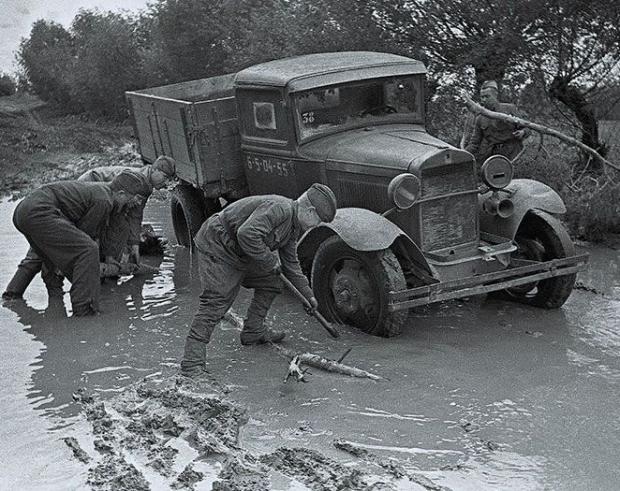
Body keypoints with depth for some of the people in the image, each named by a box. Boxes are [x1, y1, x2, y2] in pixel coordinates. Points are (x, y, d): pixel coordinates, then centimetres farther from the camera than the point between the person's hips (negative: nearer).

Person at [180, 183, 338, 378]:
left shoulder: (293, 225, 7)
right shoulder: (280, 208, -26)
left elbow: (290, 263, 18)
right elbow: (247, 234, -38)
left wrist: (309, 295, 20)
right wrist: (270, 260, -24)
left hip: (239, 253, 10)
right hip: (216, 247, -10)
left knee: (270, 283, 14)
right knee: (215, 302, -16)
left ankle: (253, 332, 26)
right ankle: (192, 364, -16)